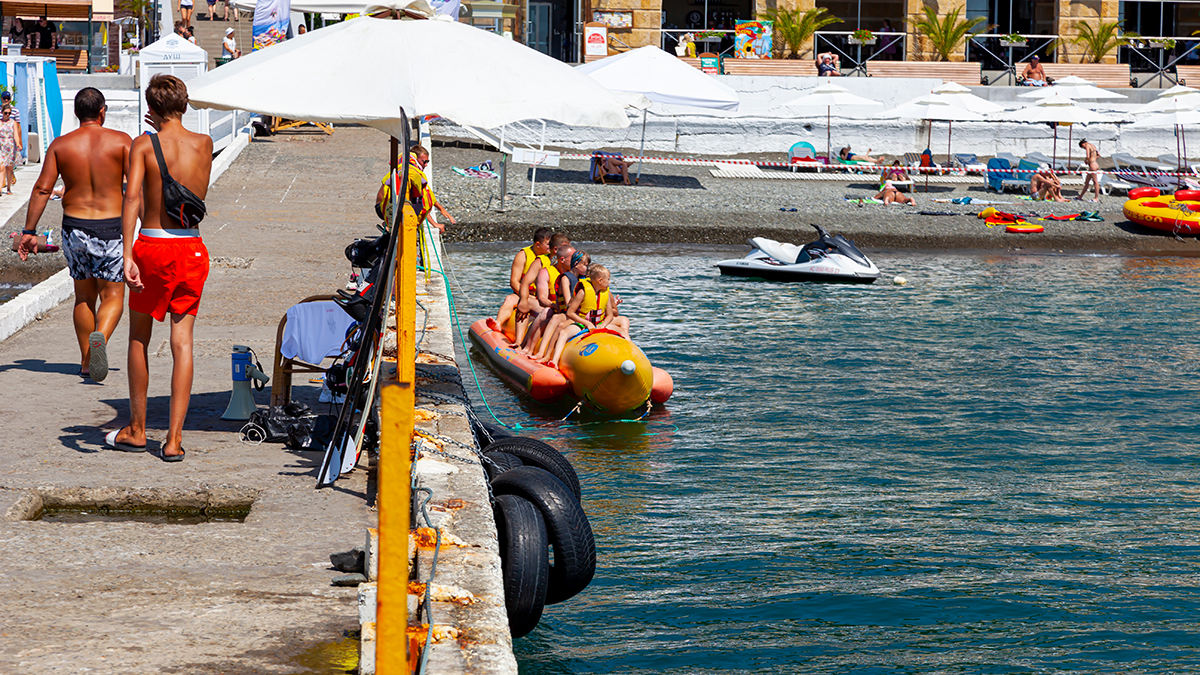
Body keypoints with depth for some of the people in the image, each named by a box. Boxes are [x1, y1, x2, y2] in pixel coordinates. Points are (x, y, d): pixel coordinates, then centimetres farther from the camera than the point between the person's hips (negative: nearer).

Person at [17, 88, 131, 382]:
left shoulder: (60, 145, 1)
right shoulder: (120, 141, -4)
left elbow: (42, 188, -4)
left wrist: (29, 231, -1)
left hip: (74, 226, 3)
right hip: (111, 227, -3)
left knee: (84, 297, 17)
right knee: (112, 295, 4)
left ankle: (86, 363, 21)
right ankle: (100, 337, -27)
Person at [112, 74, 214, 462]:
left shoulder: (144, 145, -6)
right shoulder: (204, 145, 3)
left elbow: (132, 198, -19)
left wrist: (127, 255, -23)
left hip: (152, 246, -2)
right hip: (192, 248, 2)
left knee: (139, 339, 15)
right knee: (182, 342, 2)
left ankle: (137, 430, 24)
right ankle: (174, 439, -3)